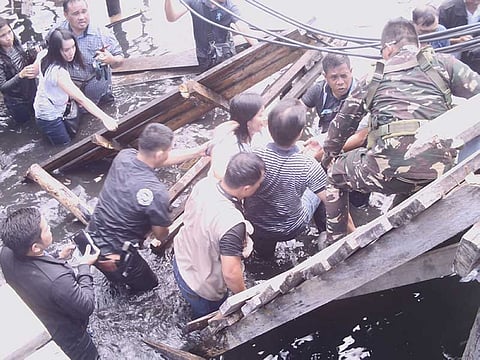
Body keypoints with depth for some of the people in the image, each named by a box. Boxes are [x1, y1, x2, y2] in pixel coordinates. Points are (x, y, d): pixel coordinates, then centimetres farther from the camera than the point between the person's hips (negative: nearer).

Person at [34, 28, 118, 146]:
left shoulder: (44, 55, -9)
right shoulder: (59, 72, -37)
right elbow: (81, 99, -42)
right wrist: (104, 118, -46)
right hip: (50, 118, -9)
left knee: (72, 136, 22)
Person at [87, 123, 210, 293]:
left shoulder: (124, 156, -12)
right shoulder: (157, 193, -31)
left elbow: (164, 159, 6)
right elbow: (161, 235, -12)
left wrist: (200, 150, 11)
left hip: (92, 237, 6)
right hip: (112, 256, -6)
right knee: (148, 284, 23)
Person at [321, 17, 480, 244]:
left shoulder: (374, 79, 22)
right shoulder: (442, 63, 18)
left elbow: (342, 125, 31)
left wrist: (328, 157, 47)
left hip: (388, 166, 0)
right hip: (439, 167, 1)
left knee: (335, 174, 28)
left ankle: (334, 244, 32)